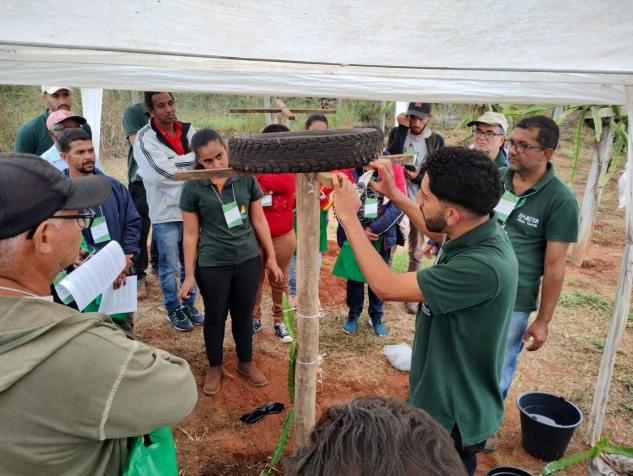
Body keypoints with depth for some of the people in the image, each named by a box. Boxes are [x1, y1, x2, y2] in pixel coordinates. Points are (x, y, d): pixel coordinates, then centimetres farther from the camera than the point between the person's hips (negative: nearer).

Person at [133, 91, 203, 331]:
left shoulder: (189, 131, 3)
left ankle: (189, 304, 34)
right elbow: (162, 172, -23)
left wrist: (179, 166, -18)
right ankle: (173, 309, 27)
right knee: (169, 266, 10)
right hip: (165, 214, -4)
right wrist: (194, 158, -16)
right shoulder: (145, 138, -10)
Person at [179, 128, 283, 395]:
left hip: (248, 260, 2)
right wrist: (189, 274, -3)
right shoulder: (193, 187, -8)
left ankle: (246, 363, 37)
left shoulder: (246, 178, -4)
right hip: (212, 265, -2)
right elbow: (191, 234, -4)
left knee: (244, 314, 16)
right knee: (215, 317, 14)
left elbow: (259, 220, 3)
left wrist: (271, 258, 5)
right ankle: (214, 367, 35)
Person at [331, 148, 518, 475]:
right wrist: (394, 194, 6)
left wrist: (349, 217, -23)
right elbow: (433, 230, 16)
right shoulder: (476, 231, -9)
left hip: (455, 417, -8)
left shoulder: (484, 266, -36)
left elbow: (386, 287, -31)